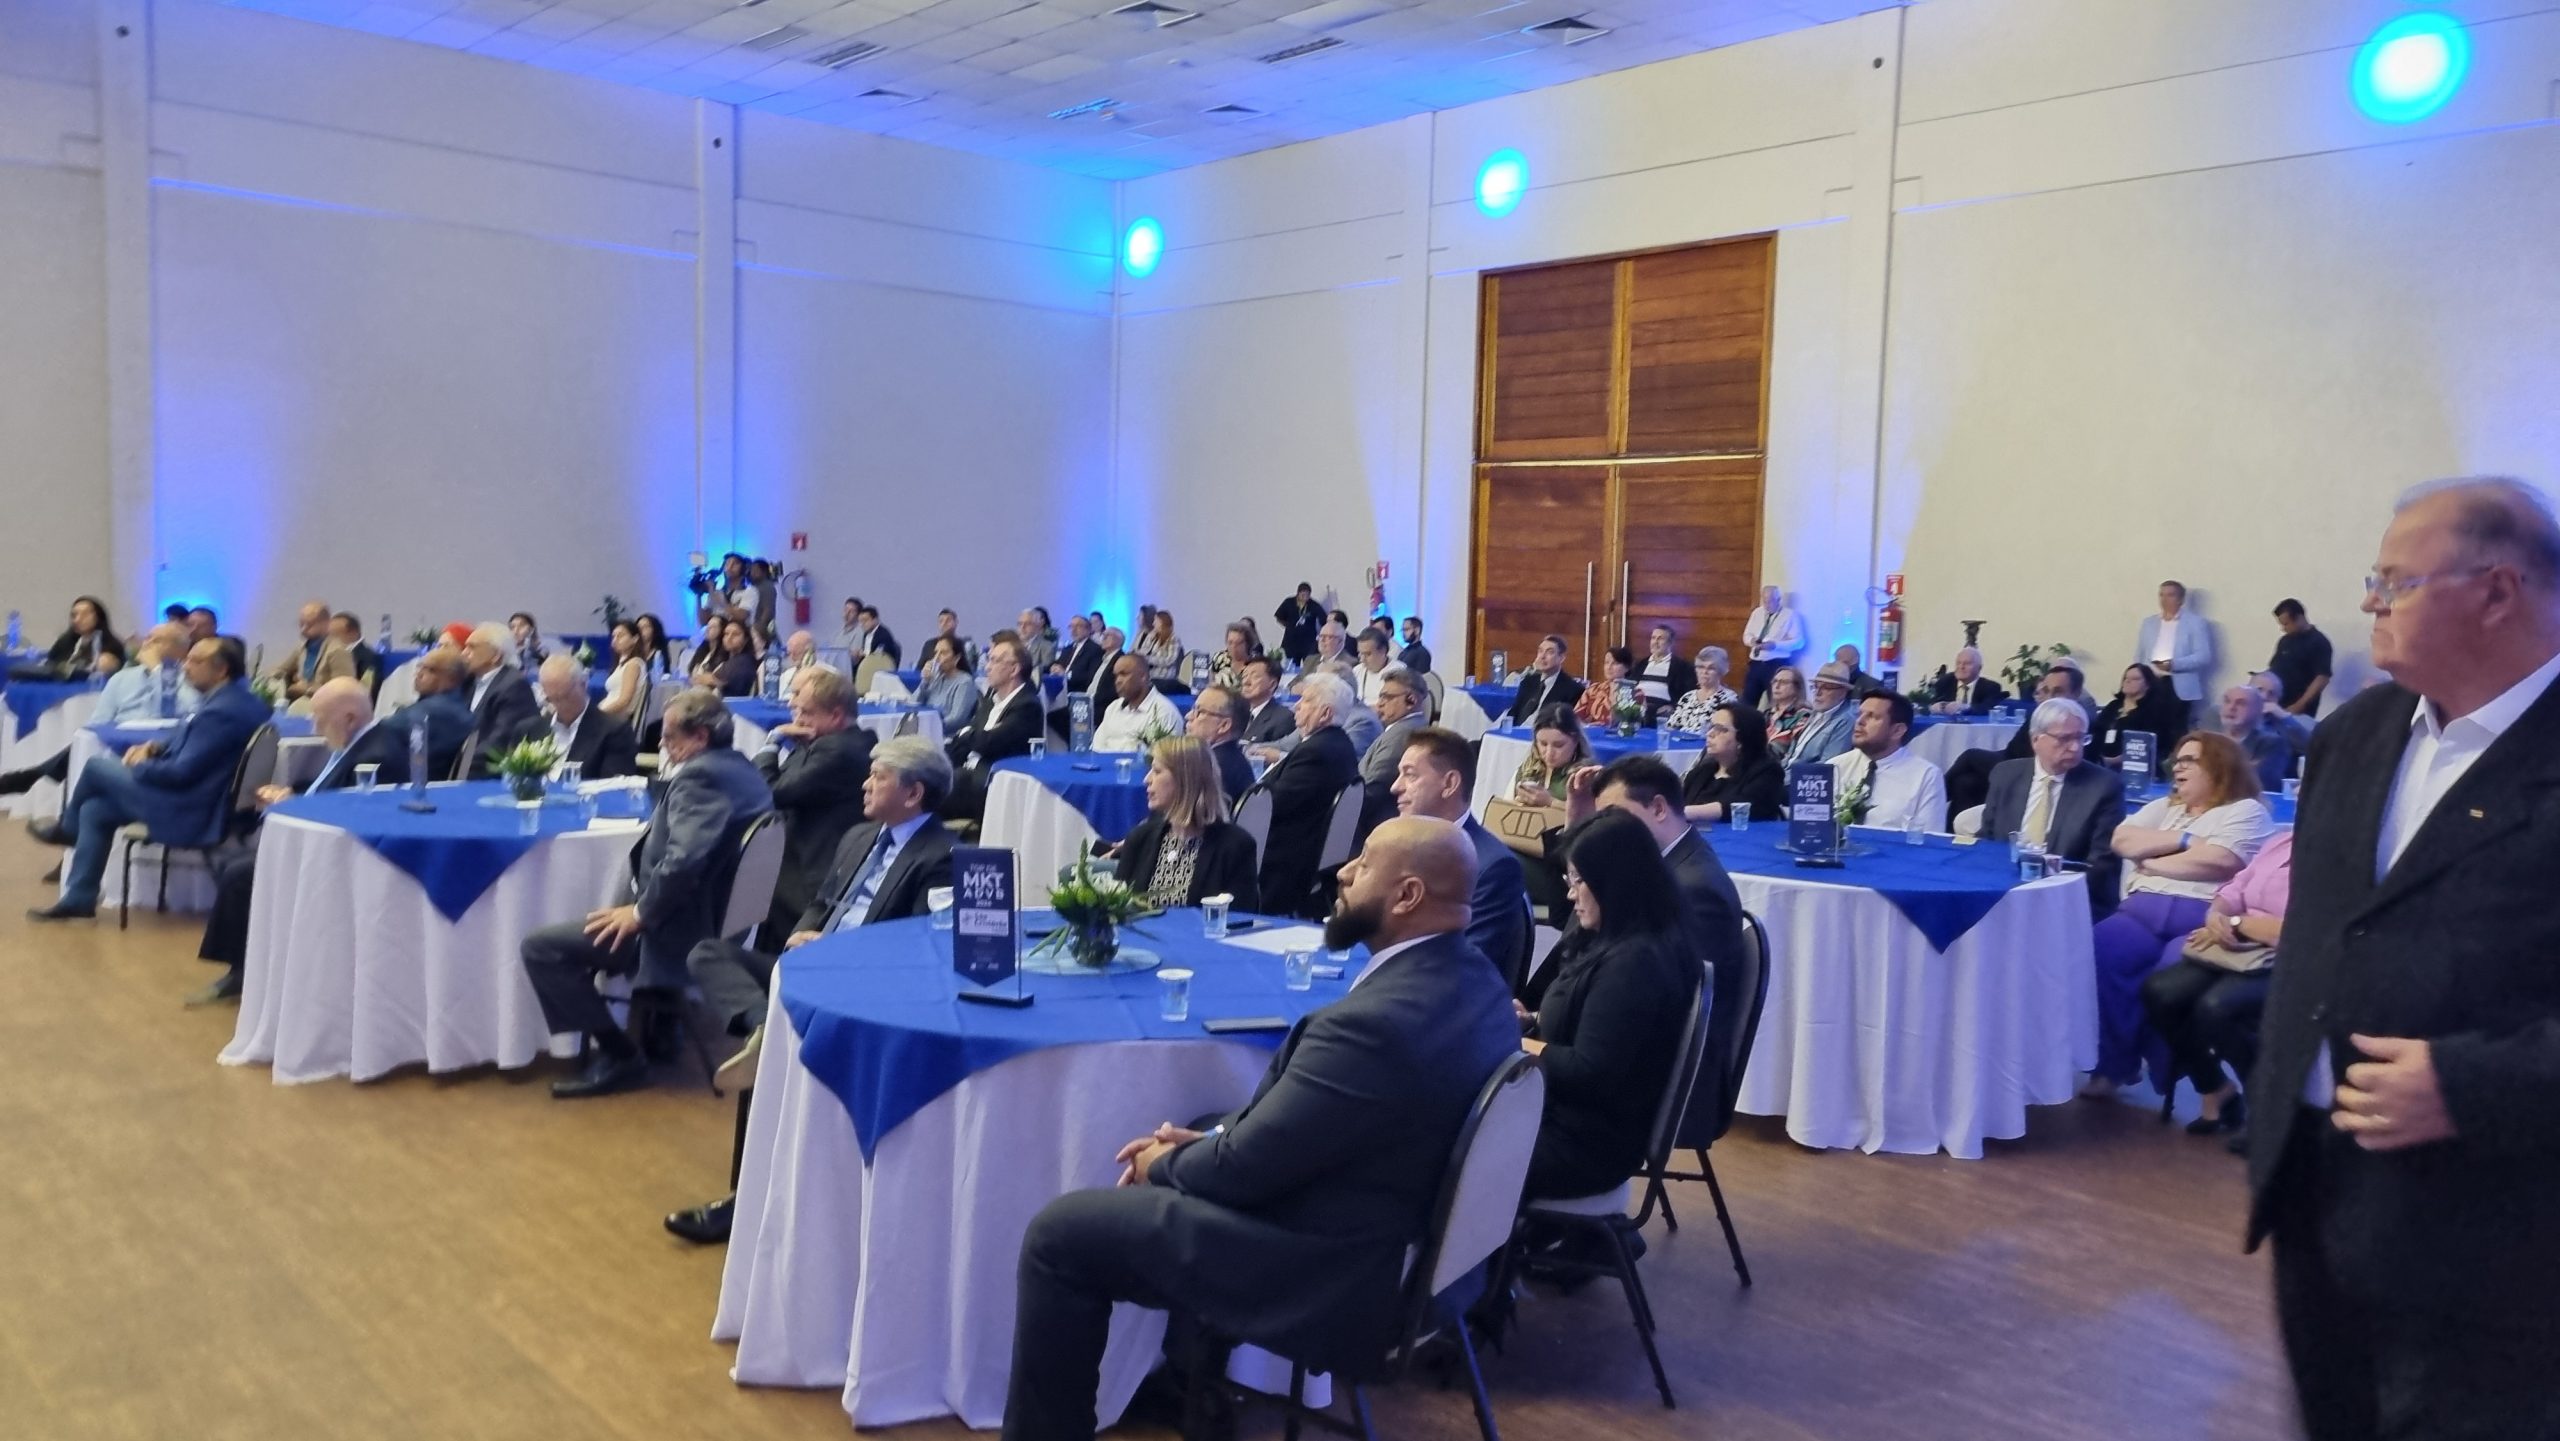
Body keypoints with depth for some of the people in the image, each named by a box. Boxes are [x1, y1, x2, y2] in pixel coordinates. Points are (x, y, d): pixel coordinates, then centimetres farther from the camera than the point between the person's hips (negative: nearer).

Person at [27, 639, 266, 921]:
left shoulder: (222, 711, -26)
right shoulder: (233, 699, 5)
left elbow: (183, 771, -25)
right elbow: (187, 743, 21)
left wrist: (140, 765, -7)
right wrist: (154, 747, 3)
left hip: (188, 811, -9)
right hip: (199, 800, 9)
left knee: (96, 765, 3)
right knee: (94, 810, 14)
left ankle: (68, 829, 31)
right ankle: (79, 898, 18)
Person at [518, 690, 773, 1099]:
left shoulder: (699, 775, -20)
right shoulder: (740, 768, 10)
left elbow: (683, 860, -31)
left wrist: (641, 913, -20)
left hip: (683, 926, -11)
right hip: (713, 914, 11)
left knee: (541, 947, -8)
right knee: (589, 927, 32)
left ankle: (620, 1054, -2)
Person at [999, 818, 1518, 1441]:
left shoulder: (1380, 1020, -31)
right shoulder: (1470, 977, 0)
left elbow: (1243, 1168, -20)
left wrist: (1163, 1164, 0)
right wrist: (1213, 1136, 3)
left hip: (1323, 1278, -10)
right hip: (1400, 1247, 10)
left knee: (1060, 1231, 0)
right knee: (1182, 1167, 27)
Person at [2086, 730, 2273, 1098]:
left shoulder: (2245, 810, 8)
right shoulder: (2164, 807, 28)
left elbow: (2217, 862, -9)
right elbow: (2122, 840, 11)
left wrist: (2151, 863, 2)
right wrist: (2183, 840, 2)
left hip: (2202, 918, -5)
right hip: (2144, 910, 5)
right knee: (2096, 953, -27)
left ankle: (2163, 1067, -10)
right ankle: (2115, 1061, -13)